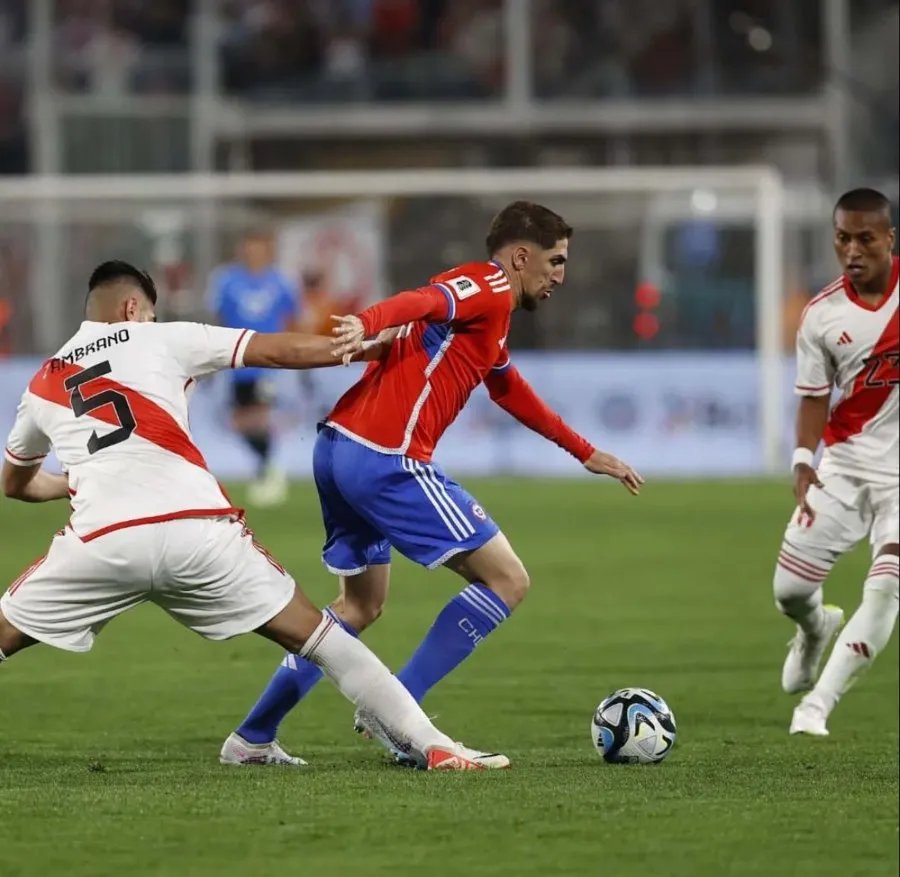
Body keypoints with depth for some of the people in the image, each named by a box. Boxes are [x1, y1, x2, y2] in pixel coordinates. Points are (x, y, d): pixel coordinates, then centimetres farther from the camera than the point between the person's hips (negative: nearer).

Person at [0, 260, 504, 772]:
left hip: (102, 540, 1)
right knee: (315, 634, 11)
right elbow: (282, 352, 13)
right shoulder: (161, 340, 16)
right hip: (196, 532, -1)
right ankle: (432, 746, 8)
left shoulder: (42, 387, 24)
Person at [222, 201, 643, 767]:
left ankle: (252, 737, 25)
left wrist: (587, 453, 50)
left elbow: (511, 393, 42)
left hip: (337, 448, 10)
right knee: (507, 579, -4)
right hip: (387, 460, -10)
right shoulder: (491, 289, -4)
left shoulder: (485, 315, 27)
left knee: (363, 605, 25)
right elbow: (423, 304, -25)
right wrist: (368, 326, -46)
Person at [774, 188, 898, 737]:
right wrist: (803, 462, -15)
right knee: (790, 591, 2)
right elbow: (814, 397, 0)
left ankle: (818, 704, -11)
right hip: (844, 465, 2)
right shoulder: (823, 315, -4)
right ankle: (816, 630, 40)